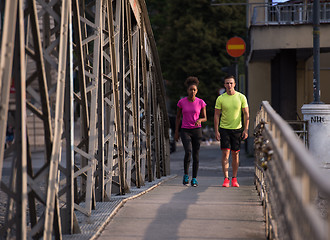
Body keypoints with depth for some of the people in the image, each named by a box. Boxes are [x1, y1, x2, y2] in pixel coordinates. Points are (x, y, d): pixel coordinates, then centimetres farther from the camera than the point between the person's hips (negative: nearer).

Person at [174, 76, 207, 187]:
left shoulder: (201, 102, -3)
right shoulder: (181, 102, -3)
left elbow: (205, 118, 3)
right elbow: (178, 117, 6)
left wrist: (200, 120, -20)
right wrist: (176, 132, 4)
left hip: (197, 131, 1)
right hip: (185, 131, -1)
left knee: (196, 155, 1)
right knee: (188, 152, -19)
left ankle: (194, 178, 14)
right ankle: (186, 174, 2)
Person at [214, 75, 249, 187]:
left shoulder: (241, 97, -1)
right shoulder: (220, 99, -2)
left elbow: (246, 114, 1)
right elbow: (216, 115, 1)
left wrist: (246, 130, -6)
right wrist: (216, 131, -6)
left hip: (237, 129, 1)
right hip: (224, 129, -1)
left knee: (235, 154, 6)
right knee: (225, 153, -10)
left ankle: (234, 179, 15)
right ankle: (226, 178, -9)